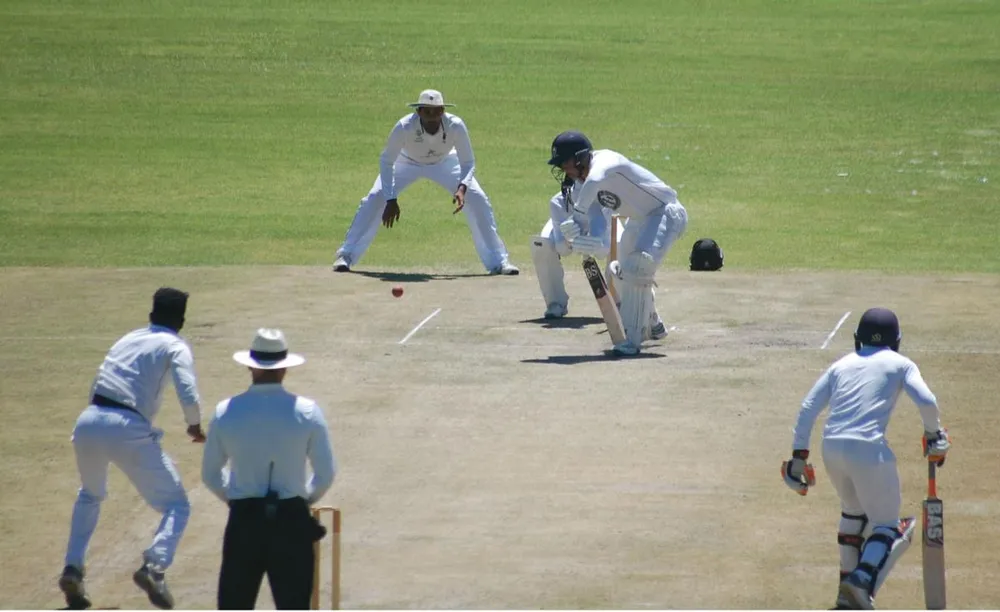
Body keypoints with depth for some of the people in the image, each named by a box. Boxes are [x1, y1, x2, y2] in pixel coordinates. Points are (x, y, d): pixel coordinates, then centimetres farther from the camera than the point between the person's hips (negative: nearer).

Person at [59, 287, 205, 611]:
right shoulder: (175, 347, 8)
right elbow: (188, 395, -7)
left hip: (88, 423, 5)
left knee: (91, 494, 34)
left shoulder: (127, 339, 25)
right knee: (177, 506, 7)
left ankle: (72, 568, 19)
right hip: (129, 430, -5)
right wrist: (195, 426, 10)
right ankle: (154, 566, -19)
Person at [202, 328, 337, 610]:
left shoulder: (226, 412, -3)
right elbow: (326, 473, -1)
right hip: (292, 520, -1)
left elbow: (210, 475, 7)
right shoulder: (307, 412, -7)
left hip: (243, 522, 1)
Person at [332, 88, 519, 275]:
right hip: (406, 162, -1)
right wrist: (391, 200, -35)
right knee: (374, 199, -18)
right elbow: (386, 162, -27)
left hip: (445, 163, 1)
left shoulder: (456, 126, -35)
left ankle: (498, 261, -1)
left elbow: (468, 163, -23)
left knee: (477, 199, -13)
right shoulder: (404, 127, -38)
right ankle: (346, 256, -6)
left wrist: (462, 188, -43)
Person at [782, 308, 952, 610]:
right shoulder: (900, 364, 10)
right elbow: (926, 400, -6)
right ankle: (862, 581, -22)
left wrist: (799, 454, 12)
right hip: (868, 449, -5)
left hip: (831, 449, 5)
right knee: (887, 526, 5)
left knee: (854, 511, 29)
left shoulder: (843, 364, 20)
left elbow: (808, 408, 11)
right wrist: (933, 434, 12)